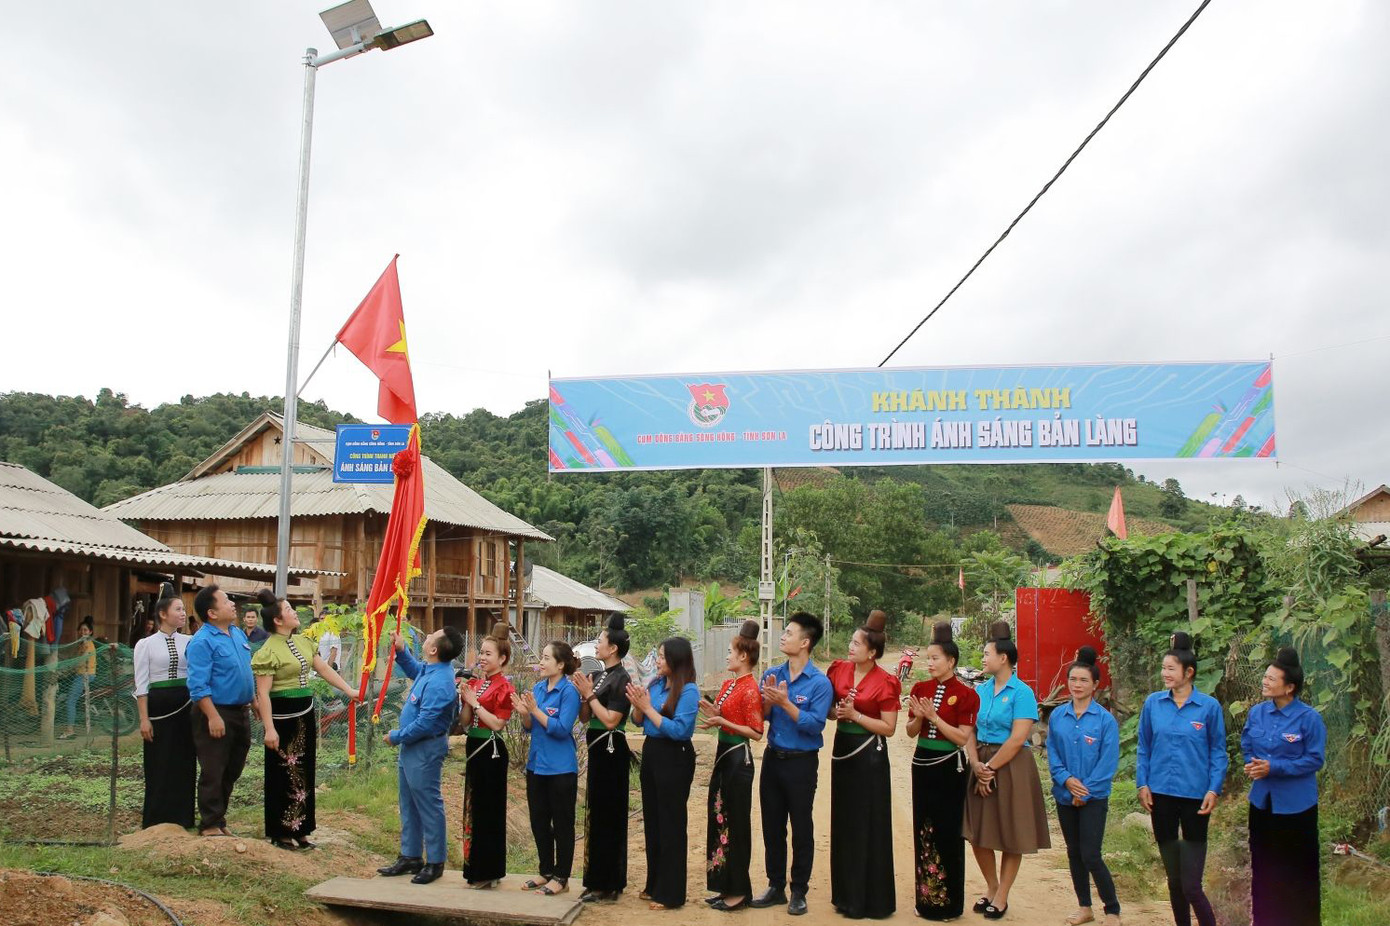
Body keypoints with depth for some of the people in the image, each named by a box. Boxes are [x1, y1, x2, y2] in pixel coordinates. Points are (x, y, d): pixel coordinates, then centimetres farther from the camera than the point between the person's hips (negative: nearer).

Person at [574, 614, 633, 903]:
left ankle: (609, 885, 8)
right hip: (597, 749, 9)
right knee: (596, 813, 14)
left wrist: (590, 694, -15)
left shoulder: (621, 679, -14)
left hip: (611, 751, -9)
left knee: (608, 815, -1)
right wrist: (583, 693, -5)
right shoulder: (597, 676, 10)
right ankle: (598, 880, 25)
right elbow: (584, 717, 10)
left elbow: (611, 720, -21)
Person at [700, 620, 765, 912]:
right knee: (719, 818, 14)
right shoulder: (729, 684, 10)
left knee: (736, 822, 0)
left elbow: (756, 733, -19)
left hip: (739, 758, -9)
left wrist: (722, 722, -23)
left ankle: (739, 892, 11)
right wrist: (709, 708, 0)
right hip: (723, 754, 9)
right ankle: (726, 886, 25)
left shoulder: (750, 689, -17)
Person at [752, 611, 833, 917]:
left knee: (801, 829, 7)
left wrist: (785, 703, -25)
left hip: (801, 762, -5)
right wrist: (767, 699, -18)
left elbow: (816, 724, -21)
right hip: (773, 757, 5)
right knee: (772, 826, 13)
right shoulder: (772, 674, 2)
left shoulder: (819, 682, -14)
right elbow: (760, 717, 2)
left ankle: (799, 892, 20)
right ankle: (776, 886, 27)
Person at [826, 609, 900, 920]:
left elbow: (889, 728, -12)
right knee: (843, 823, 13)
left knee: (869, 826, 1)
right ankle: (846, 893, 27)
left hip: (869, 755, -6)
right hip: (842, 749, 6)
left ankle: (872, 899, 13)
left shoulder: (884, 683, -13)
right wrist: (837, 712, -9)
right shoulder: (839, 670, 2)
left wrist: (855, 715, -18)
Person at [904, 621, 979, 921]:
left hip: (949, 767, -5)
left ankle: (948, 902, 14)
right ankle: (926, 897, 22)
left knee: (947, 833, 1)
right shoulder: (920, 689, 4)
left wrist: (934, 717, -20)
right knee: (923, 831, 10)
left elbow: (962, 738, -13)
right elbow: (911, 732, 7)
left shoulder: (966, 694, -9)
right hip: (922, 764, 5)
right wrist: (919, 717, -13)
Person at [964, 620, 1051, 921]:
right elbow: (970, 730, 3)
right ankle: (991, 887, 30)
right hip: (982, 765, 6)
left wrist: (990, 768, -15)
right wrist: (976, 765, -12)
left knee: (1010, 836, 5)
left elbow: (1017, 739, -17)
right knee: (978, 832, 9)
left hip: (1011, 766, -6)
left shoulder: (1022, 693, -12)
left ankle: (1001, 896, 20)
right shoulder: (981, 690, 6)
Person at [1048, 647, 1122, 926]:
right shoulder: (1057, 716, 1)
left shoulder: (1105, 719, -9)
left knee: (1091, 856, -7)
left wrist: (1086, 791, -13)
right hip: (1064, 795, 4)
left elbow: (1108, 763, -10)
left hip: (1094, 797, -4)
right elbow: (1052, 754, 3)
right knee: (1074, 852, 13)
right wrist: (1066, 779, -13)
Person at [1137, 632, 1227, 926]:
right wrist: (1142, 784, 0)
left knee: (1191, 885, -4)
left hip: (1195, 797, -3)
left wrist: (1213, 789, -10)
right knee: (1174, 879, 13)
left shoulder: (1209, 706, -5)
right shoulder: (1153, 703, 1)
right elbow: (1144, 747, 7)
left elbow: (1218, 752, 0)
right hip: (1161, 795, 3)